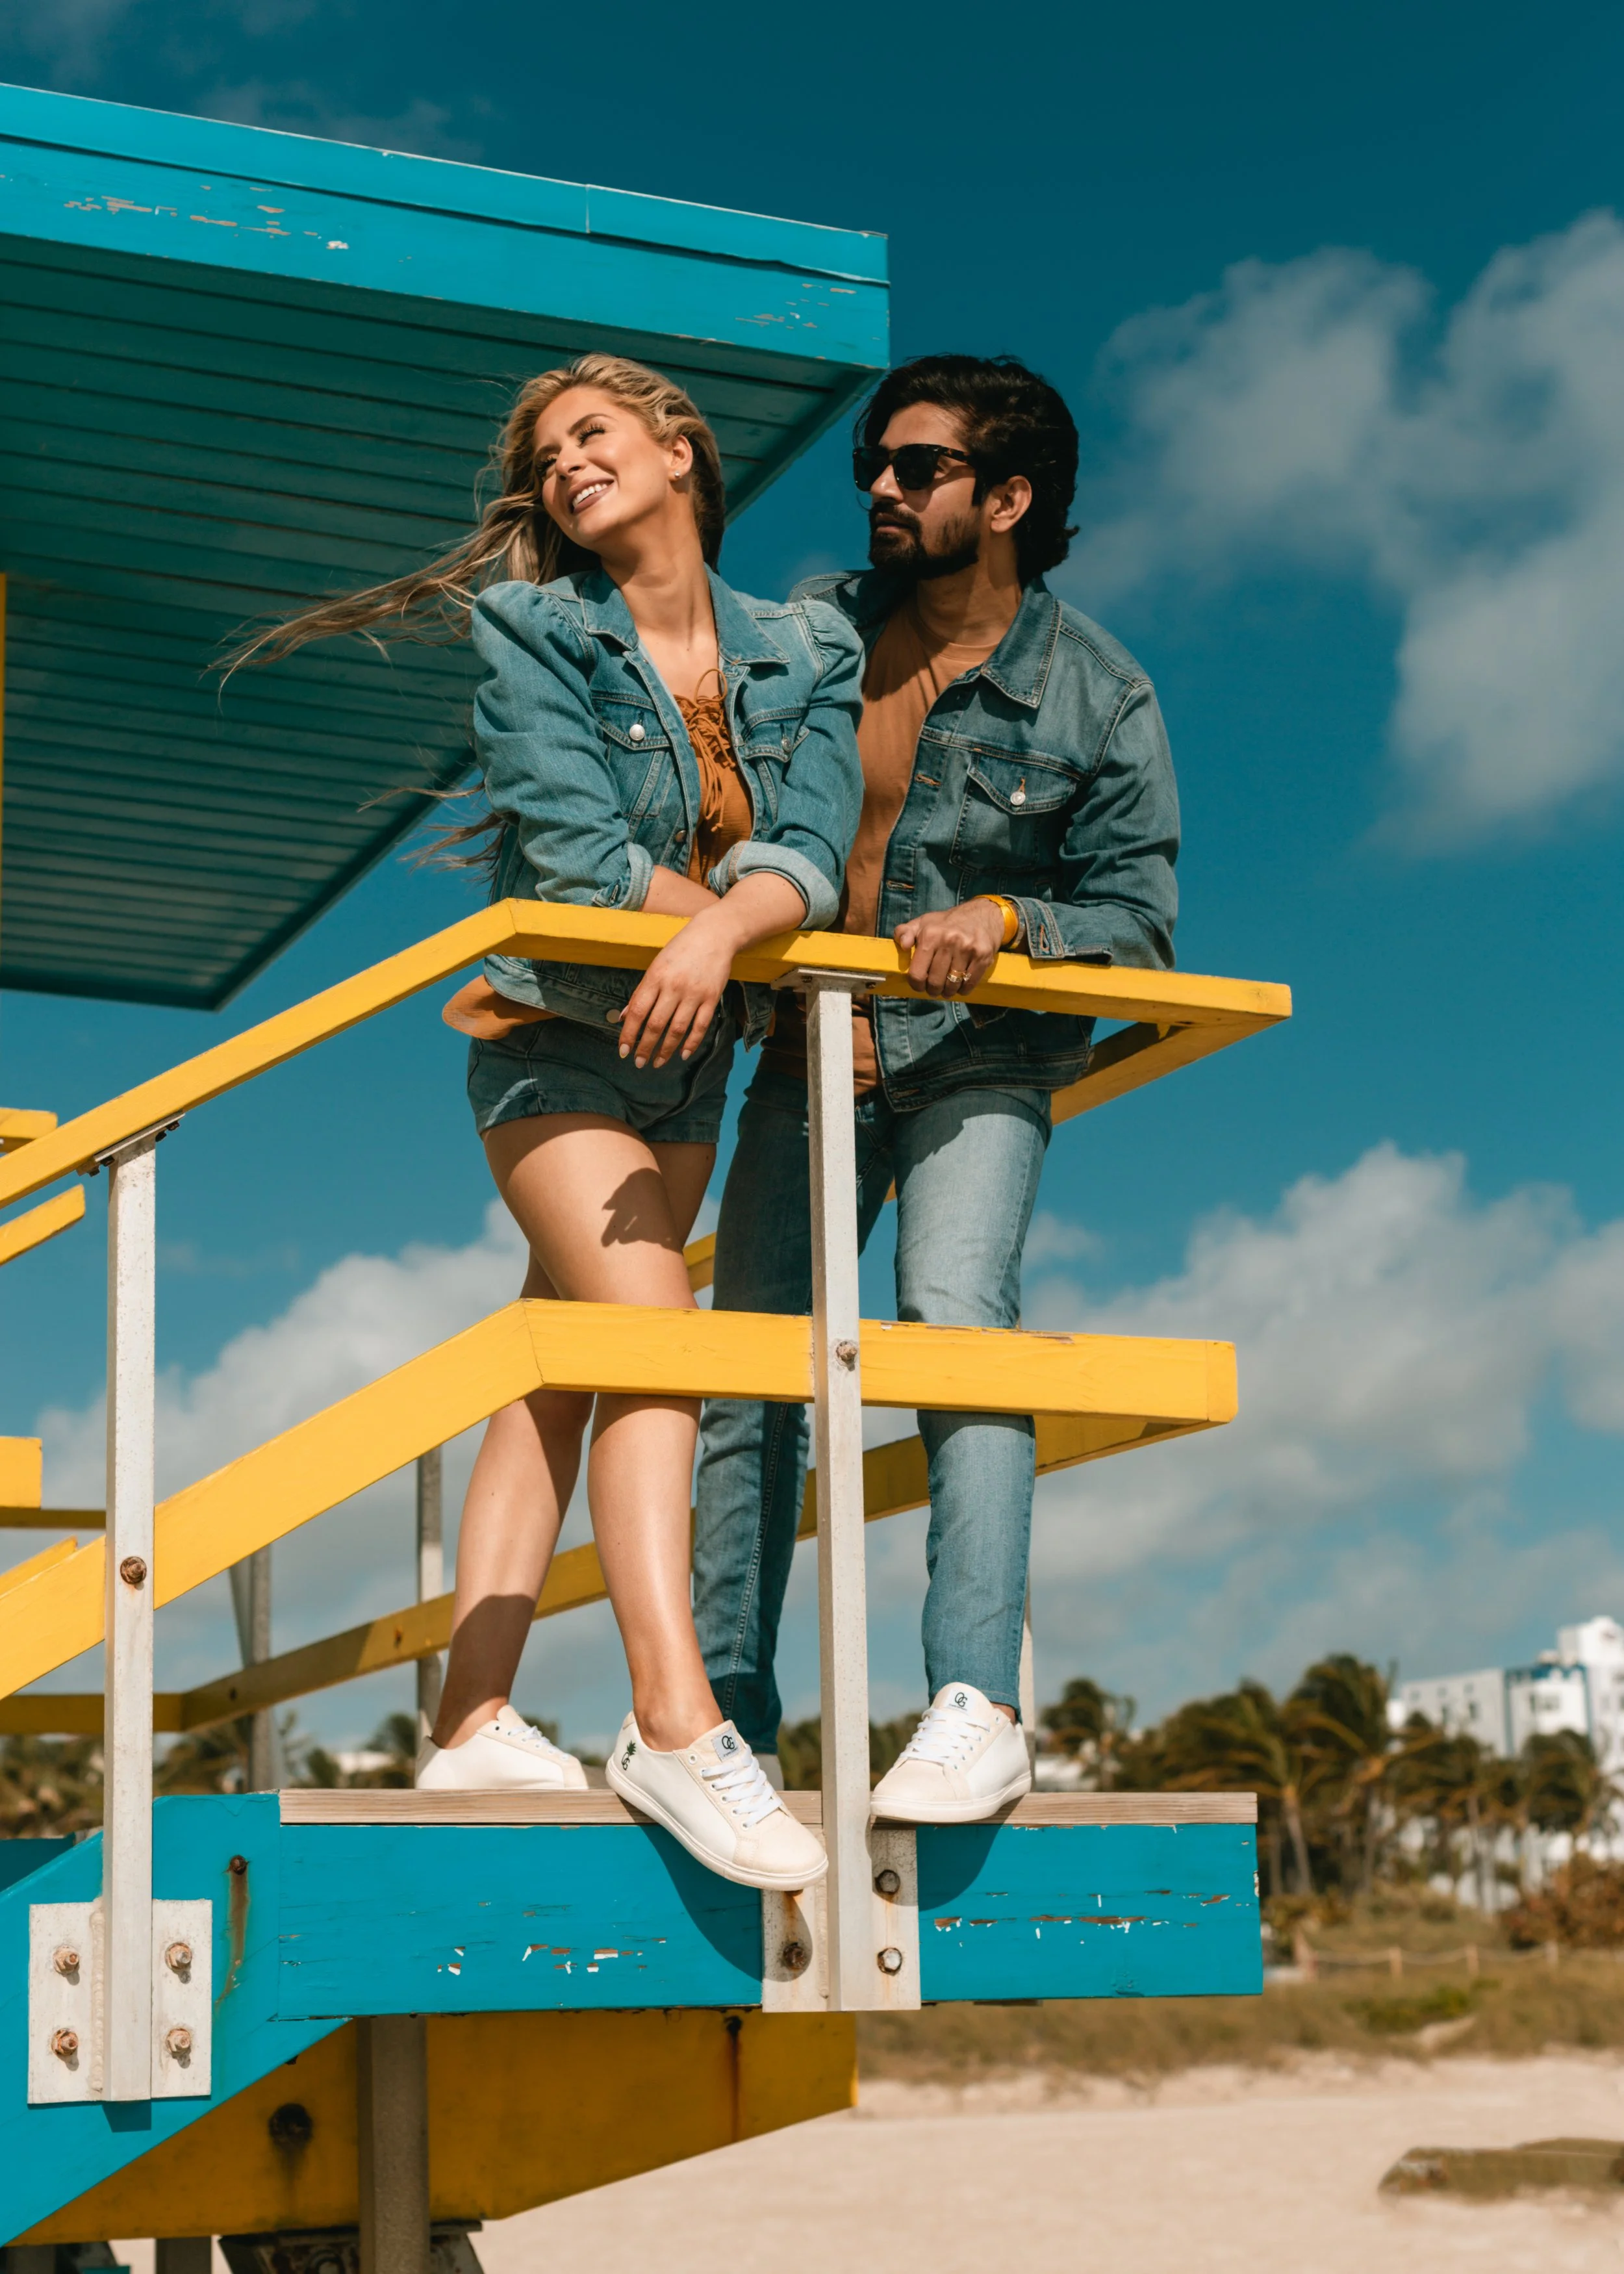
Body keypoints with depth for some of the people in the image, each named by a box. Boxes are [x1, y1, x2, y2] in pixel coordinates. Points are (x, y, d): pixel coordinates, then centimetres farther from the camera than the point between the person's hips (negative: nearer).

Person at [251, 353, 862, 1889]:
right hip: (556, 1031, -4)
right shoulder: (528, 628, -4)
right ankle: (675, 1724, -25)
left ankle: (470, 1720, 3)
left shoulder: (808, 652, 6)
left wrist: (722, 933, -30)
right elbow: (576, 850, -15)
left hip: (689, 1055, 5)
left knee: (556, 1377, 4)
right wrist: (773, 939, -12)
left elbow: (811, 849, -9)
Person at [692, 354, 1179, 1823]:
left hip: (974, 1064, -4)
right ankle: (724, 1718, 12)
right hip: (808, 1054, 4)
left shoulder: (1098, 698, -8)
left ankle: (979, 1712, -28)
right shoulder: (812, 626, 2)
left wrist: (1008, 918, -27)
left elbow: (1139, 919, -10)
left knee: (956, 1316, -26)